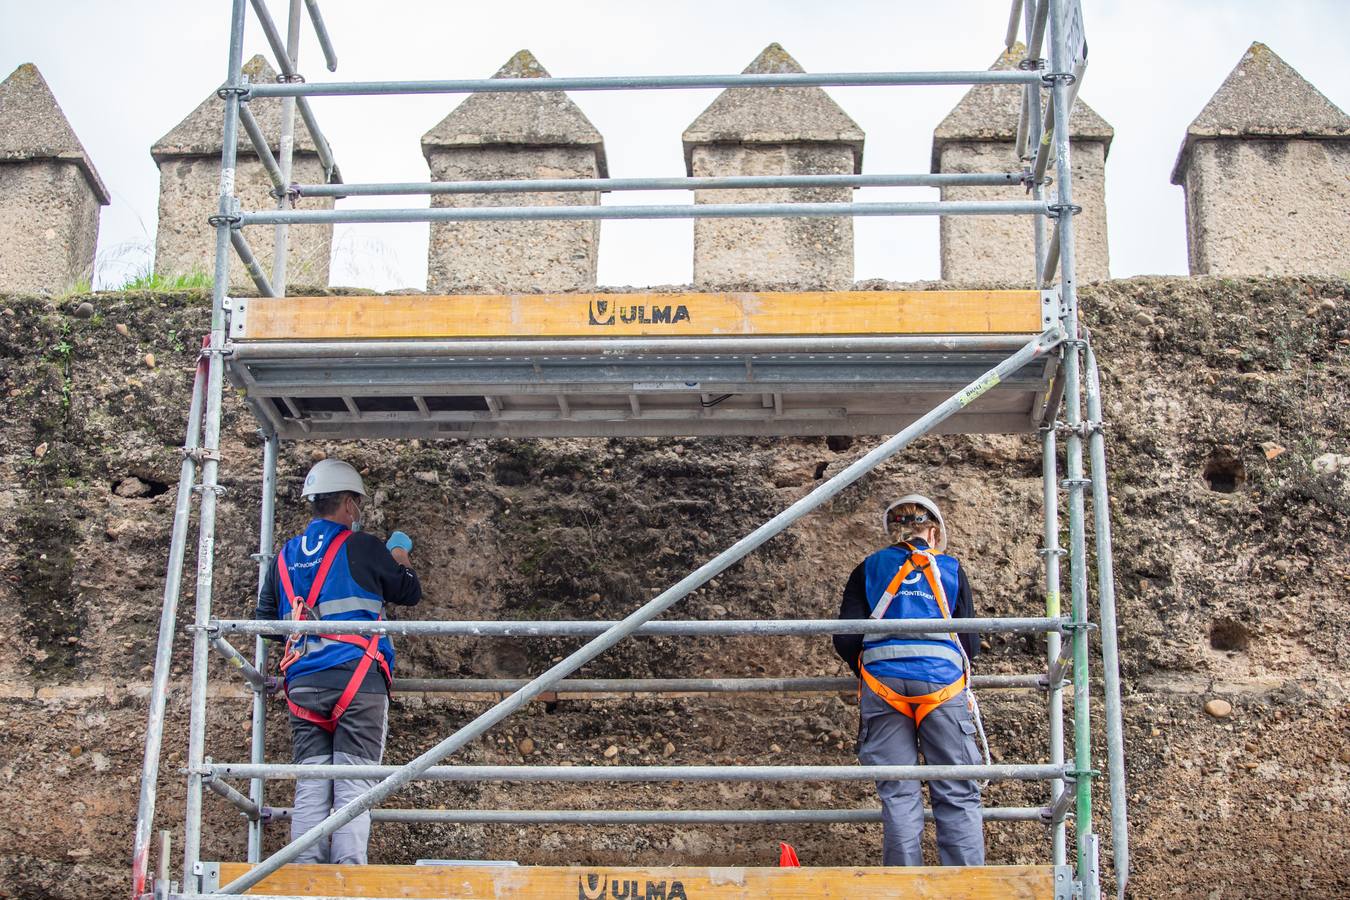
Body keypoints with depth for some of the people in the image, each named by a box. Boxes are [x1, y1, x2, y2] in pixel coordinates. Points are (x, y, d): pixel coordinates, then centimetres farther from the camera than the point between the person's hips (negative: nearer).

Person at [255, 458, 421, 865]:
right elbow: (410, 594, 11)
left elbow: (264, 618, 21)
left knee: (310, 788, 5)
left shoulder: (286, 557, 16)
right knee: (353, 786, -5)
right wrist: (401, 561, 32)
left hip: (302, 682, 5)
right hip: (357, 678, -5)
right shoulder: (362, 548, 1)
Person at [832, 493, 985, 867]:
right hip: (944, 682, -1)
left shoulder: (868, 569, 16)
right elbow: (971, 643, 13)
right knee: (958, 795, 2)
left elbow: (845, 639, 7)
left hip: (882, 682, 1)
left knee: (898, 794, 2)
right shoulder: (951, 569, 16)